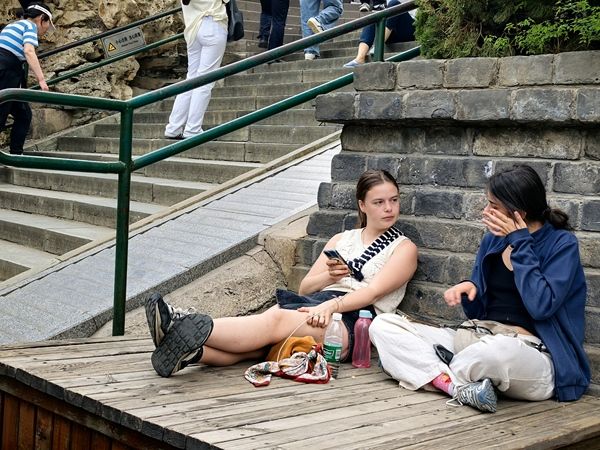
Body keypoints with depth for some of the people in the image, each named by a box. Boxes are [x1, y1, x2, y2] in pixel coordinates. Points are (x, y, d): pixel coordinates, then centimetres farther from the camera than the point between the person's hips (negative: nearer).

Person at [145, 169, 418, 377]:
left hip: (352, 319, -5)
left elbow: (373, 291, -5)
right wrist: (329, 277, 0)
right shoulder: (342, 240, 30)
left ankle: (191, 330, -55)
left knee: (276, 320, -34)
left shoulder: (403, 248, 14)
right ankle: (190, 353, -55)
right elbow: (304, 288, 23)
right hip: (316, 305, 5)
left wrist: (331, 305, -22)